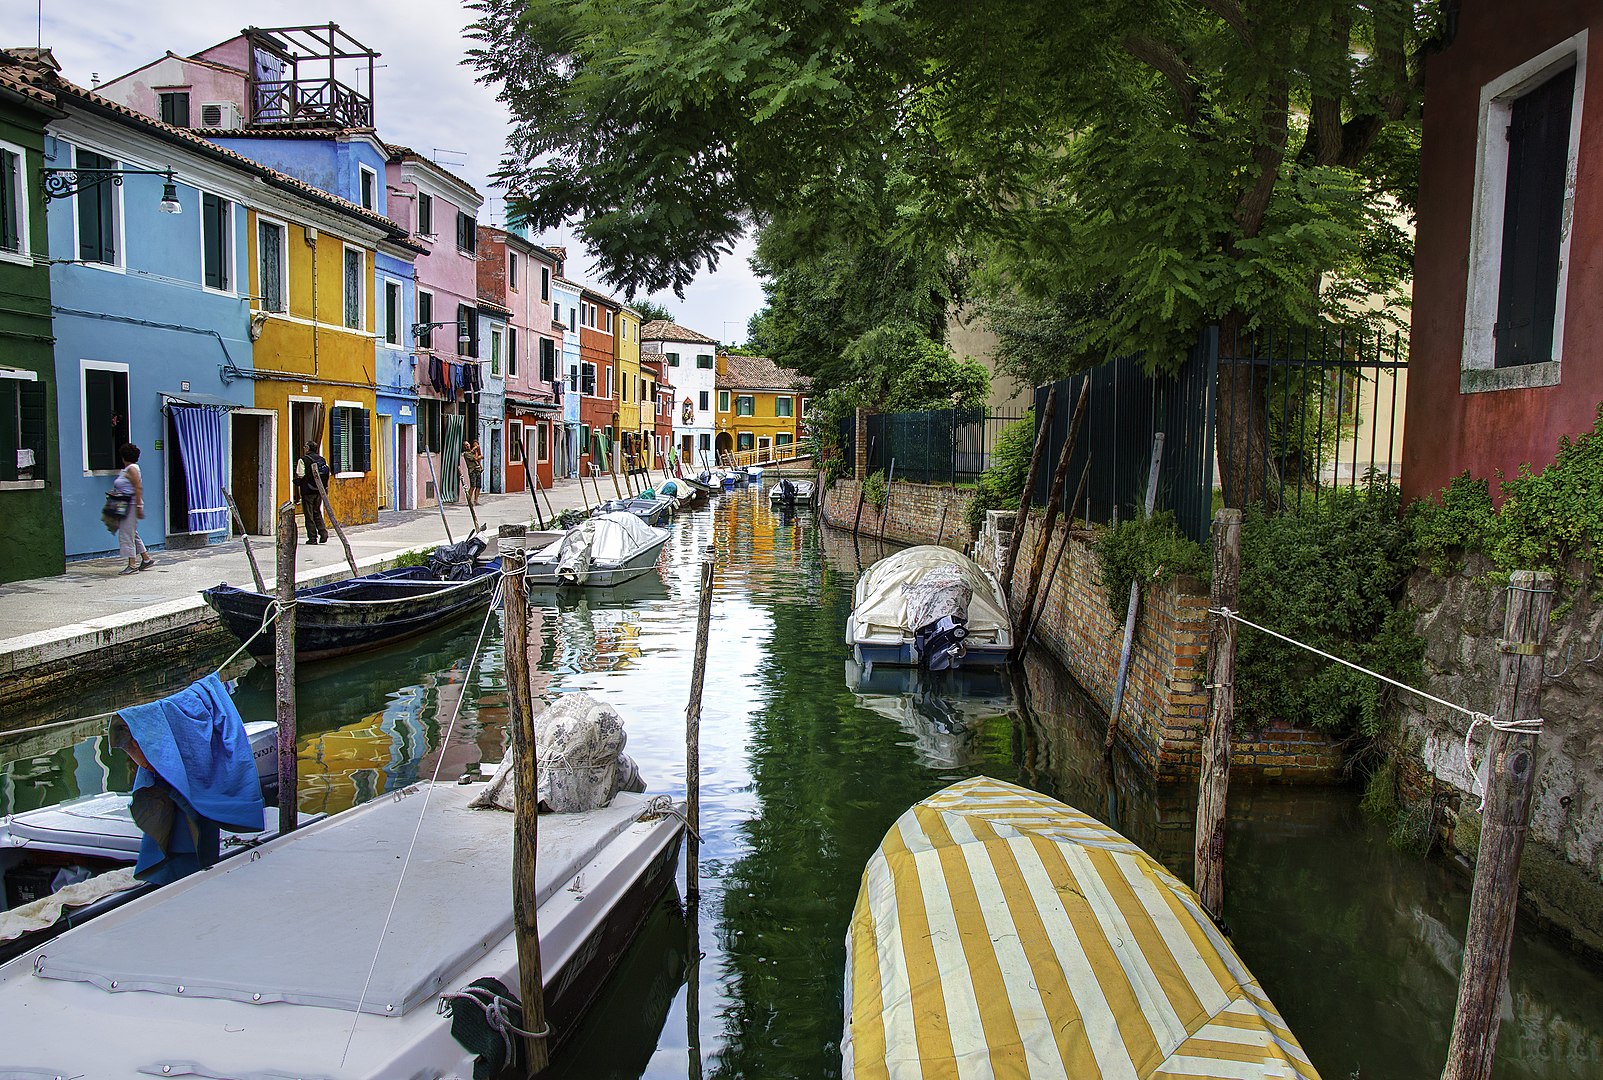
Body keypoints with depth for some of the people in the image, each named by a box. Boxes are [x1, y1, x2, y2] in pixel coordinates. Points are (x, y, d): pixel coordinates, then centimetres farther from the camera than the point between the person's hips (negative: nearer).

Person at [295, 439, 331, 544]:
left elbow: (300, 476, -13)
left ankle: (312, 538, 2)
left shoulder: (303, 460, -10)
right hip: (319, 491, 5)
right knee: (317, 512, 17)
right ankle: (323, 532, 0)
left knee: (309, 515, 2)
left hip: (307, 491, -5)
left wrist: (296, 481, 6)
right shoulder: (322, 459, 7)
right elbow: (327, 474, 7)